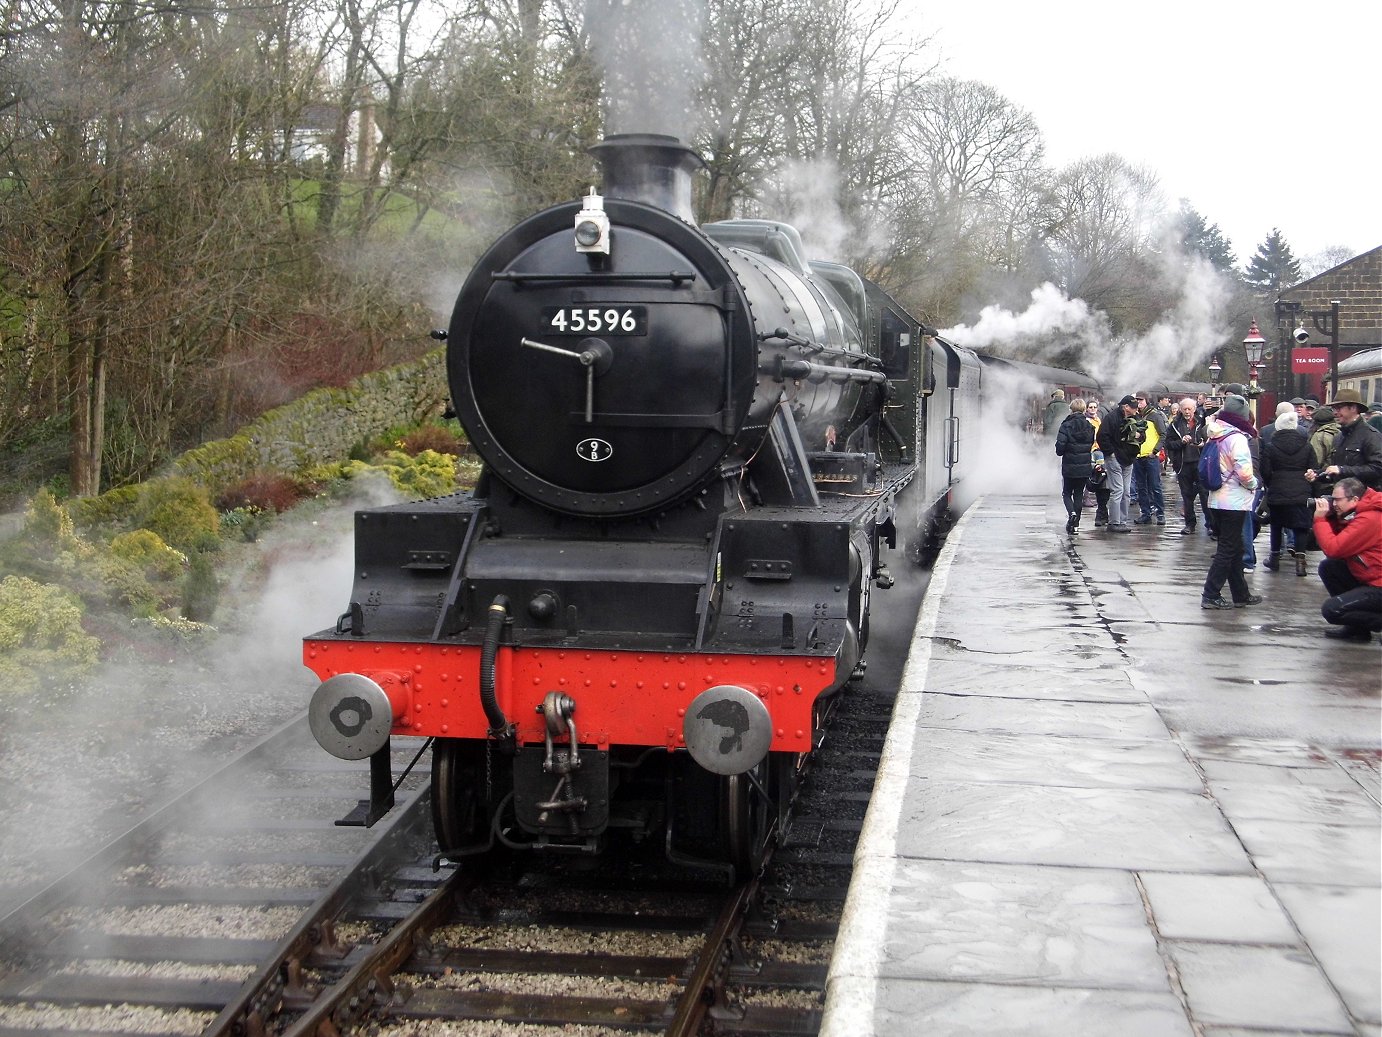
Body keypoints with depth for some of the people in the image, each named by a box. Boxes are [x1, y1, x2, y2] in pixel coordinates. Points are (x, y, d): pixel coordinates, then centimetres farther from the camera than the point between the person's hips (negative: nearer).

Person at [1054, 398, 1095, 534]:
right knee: (1079, 494, 12)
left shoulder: (1066, 426, -12)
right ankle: (1075, 525, 10)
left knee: (1066, 493, 12)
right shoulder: (1089, 427, 1)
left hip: (1069, 466, -3)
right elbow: (1093, 444, 6)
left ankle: (1071, 513, -17)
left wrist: (1060, 452, 5)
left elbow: (1060, 446, -16)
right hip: (1085, 466, 3)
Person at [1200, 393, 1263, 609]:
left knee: (1234, 548, 16)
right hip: (1234, 501, -8)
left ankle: (1241, 594, 23)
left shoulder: (1214, 436, 7)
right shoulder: (1236, 438, -17)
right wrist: (1253, 484, -3)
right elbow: (1244, 471, -22)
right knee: (1228, 549, -2)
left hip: (1217, 500, 8)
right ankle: (1211, 595, -2)